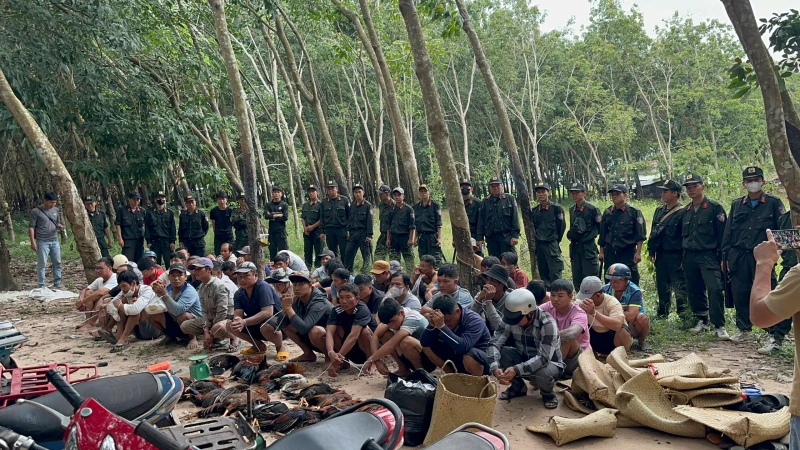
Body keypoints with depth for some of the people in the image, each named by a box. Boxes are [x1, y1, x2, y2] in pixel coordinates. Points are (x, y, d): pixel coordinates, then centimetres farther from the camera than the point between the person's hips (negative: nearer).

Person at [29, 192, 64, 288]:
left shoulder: (56, 210, 10)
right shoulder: (36, 211, -6)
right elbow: (31, 227, -6)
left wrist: (60, 226, -5)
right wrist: (33, 242, -12)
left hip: (55, 241, 5)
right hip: (42, 242, -5)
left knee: (57, 262, 7)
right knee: (42, 264, -2)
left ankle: (57, 282, 18)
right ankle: (41, 285, 5)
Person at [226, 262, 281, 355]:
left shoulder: (263, 287, -22)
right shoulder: (239, 294, -2)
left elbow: (268, 313, -33)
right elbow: (238, 315, -13)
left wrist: (245, 322, -41)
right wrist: (237, 320, -38)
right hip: (256, 324, 7)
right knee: (230, 325, -6)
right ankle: (259, 346, 7)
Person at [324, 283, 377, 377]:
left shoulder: (362, 310, -26)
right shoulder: (336, 311, -14)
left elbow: (354, 335, -39)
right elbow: (329, 333, -28)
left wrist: (338, 356, -48)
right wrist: (331, 353, -48)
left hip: (372, 347, -4)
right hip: (351, 352, 4)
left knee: (364, 330, -33)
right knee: (335, 328, -19)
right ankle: (343, 362, -3)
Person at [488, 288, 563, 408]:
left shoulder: (548, 324, -29)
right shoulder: (511, 318, -15)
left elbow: (544, 358, -34)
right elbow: (494, 343, -20)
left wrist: (516, 370, -45)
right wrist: (495, 368, -38)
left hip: (548, 363, -4)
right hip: (524, 359, 4)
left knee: (542, 373, -39)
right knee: (498, 353, -23)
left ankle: (547, 393, -1)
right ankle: (518, 387, 4)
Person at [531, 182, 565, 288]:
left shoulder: (556, 208, -6)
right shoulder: (534, 210, 9)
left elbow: (562, 226, -2)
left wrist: (556, 241, 4)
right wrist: (537, 238, 13)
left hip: (552, 245, -5)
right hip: (539, 245, 5)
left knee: (555, 274, -8)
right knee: (543, 273, 9)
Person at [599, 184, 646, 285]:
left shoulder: (634, 212, -3)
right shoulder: (607, 212, 9)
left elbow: (640, 235, -5)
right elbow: (603, 234, 15)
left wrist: (638, 252, -10)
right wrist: (601, 252, 12)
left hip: (628, 253, -4)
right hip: (610, 253, 4)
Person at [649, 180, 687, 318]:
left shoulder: (682, 212, -11)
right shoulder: (659, 210, 12)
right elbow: (653, 232, 17)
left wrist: (684, 259, -14)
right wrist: (651, 251, 13)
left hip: (675, 256, -7)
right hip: (661, 255, 7)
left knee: (679, 288, -3)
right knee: (662, 286, 15)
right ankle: (662, 313, 27)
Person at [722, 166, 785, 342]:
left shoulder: (773, 203, 3)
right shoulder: (736, 205, 12)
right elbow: (728, 231, 12)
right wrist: (725, 255, 8)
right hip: (738, 258, 4)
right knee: (740, 294, 7)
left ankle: (773, 332, 8)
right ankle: (744, 329, 21)